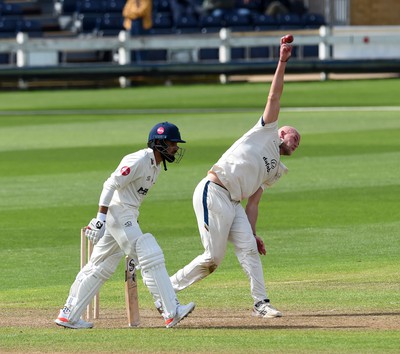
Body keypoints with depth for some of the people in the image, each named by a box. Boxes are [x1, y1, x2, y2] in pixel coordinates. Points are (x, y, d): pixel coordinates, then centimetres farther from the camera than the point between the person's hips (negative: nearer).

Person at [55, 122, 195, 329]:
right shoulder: (138, 161, -16)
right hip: (118, 213, -10)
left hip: (128, 217, 10)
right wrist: (101, 218, -24)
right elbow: (111, 185, -19)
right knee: (151, 259, -14)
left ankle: (69, 315, 15)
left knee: (100, 268, 12)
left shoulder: (155, 165, 15)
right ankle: (171, 312, -16)